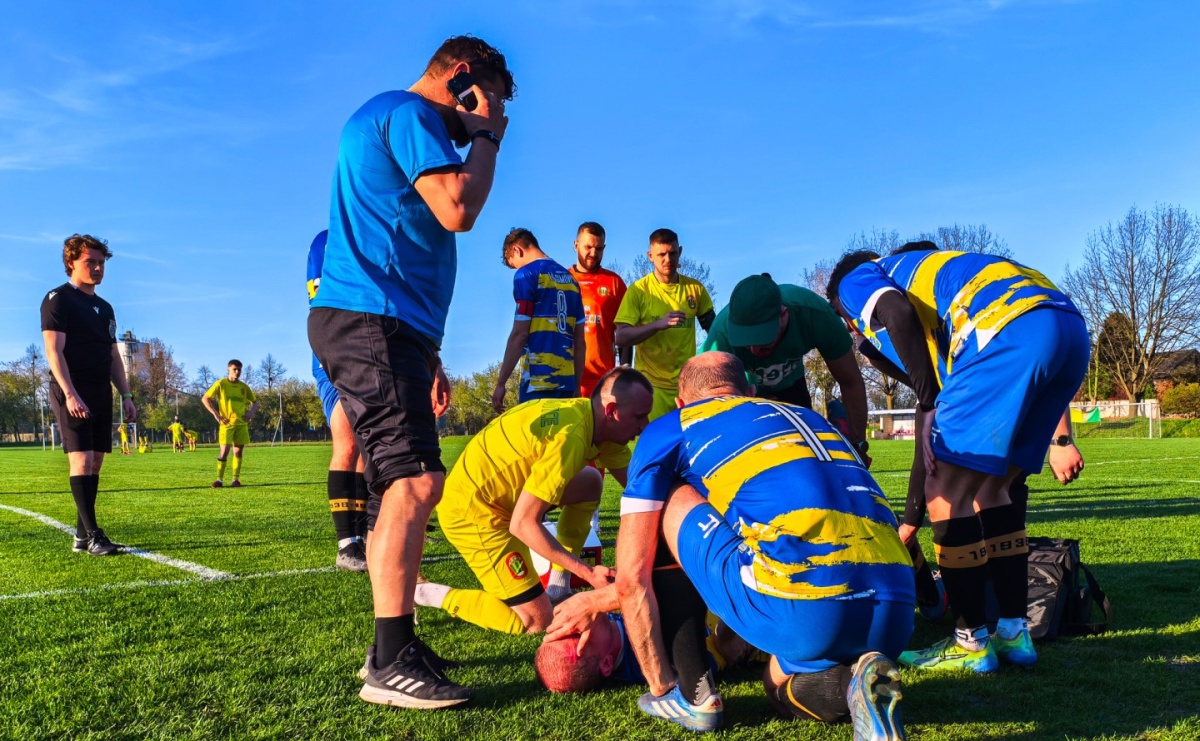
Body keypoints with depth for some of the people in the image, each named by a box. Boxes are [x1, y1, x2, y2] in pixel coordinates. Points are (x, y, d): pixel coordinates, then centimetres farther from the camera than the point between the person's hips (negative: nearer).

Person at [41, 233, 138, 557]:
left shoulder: (104, 308, 19)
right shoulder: (58, 300, -4)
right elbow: (54, 350, -13)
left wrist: (126, 395, 13)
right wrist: (70, 393, -24)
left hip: (101, 395, 8)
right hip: (72, 394, -8)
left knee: (95, 463, 6)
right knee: (81, 460, -13)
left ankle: (81, 536, 12)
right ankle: (93, 536, -13)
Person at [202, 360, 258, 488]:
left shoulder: (244, 387, 9)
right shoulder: (221, 384, -2)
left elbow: (255, 402, 20)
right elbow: (204, 399, -2)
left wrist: (251, 411, -2)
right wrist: (216, 415, -10)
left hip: (242, 423, 4)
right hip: (227, 423, -4)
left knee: (238, 451, 3)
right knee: (224, 450, -10)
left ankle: (236, 479, 9)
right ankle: (219, 479, -1)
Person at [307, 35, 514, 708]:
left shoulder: (387, 118, 28)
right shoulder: (411, 114, -4)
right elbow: (458, 210, -18)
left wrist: (427, 353, 28)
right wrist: (485, 136, 0)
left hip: (381, 324, 11)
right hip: (372, 320, -11)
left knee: (400, 487, 10)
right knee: (415, 480, -16)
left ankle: (395, 648, 15)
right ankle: (392, 664, -15)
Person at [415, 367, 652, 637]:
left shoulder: (589, 415, -1)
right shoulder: (570, 438, -29)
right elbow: (522, 524, -28)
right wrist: (586, 571, -24)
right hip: (471, 512, -9)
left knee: (590, 481, 11)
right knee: (537, 621, -5)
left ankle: (558, 587, 15)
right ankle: (429, 595, 2)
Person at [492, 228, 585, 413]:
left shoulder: (527, 274, -3)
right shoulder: (570, 278, 17)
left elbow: (519, 334, -10)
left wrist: (501, 382, -6)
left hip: (538, 379, -7)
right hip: (566, 379, 7)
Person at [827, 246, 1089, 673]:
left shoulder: (855, 281, 19)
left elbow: (898, 312, -8)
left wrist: (929, 406, -5)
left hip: (1009, 331, -9)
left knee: (947, 493, 1)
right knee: (988, 491, 19)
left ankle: (970, 643, 8)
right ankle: (1015, 633, 21)